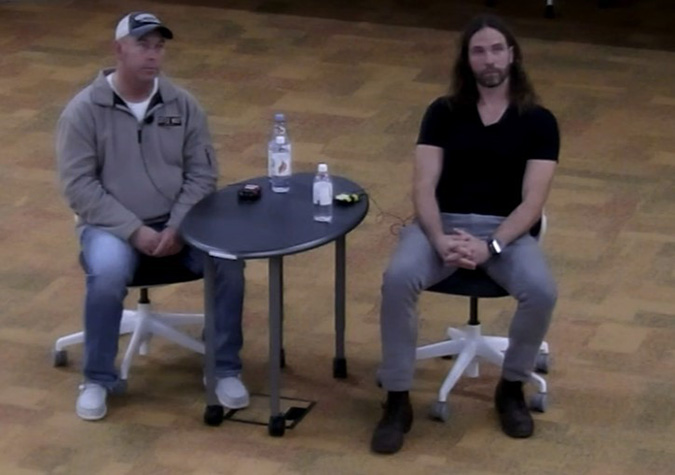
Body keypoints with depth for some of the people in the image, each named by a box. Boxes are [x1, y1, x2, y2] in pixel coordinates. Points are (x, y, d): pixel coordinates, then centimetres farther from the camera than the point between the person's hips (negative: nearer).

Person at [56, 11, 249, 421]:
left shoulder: (183, 104, 1)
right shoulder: (84, 110, -9)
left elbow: (202, 173, 2)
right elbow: (79, 186, -11)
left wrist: (177, 227, -14)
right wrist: (134, 230, -20)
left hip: (178, 221, 3)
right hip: (112, 224, -3)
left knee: (229, 262, -23)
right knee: (108, 276, -34)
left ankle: (226, 369, -4)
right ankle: (98, 380, -12)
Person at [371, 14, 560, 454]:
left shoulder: (538, 121, 3)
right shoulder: (444, 113, 7)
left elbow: (532, 202, -5)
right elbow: (424, 187, -1)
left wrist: (491, 246, -21)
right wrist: (439, 239, -20)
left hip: (507, 229, -1)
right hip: (443, 223, 1)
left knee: (542, 291, -32)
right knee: (398, 279, -31)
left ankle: (512, 388, -2)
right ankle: (398, 402, -17)